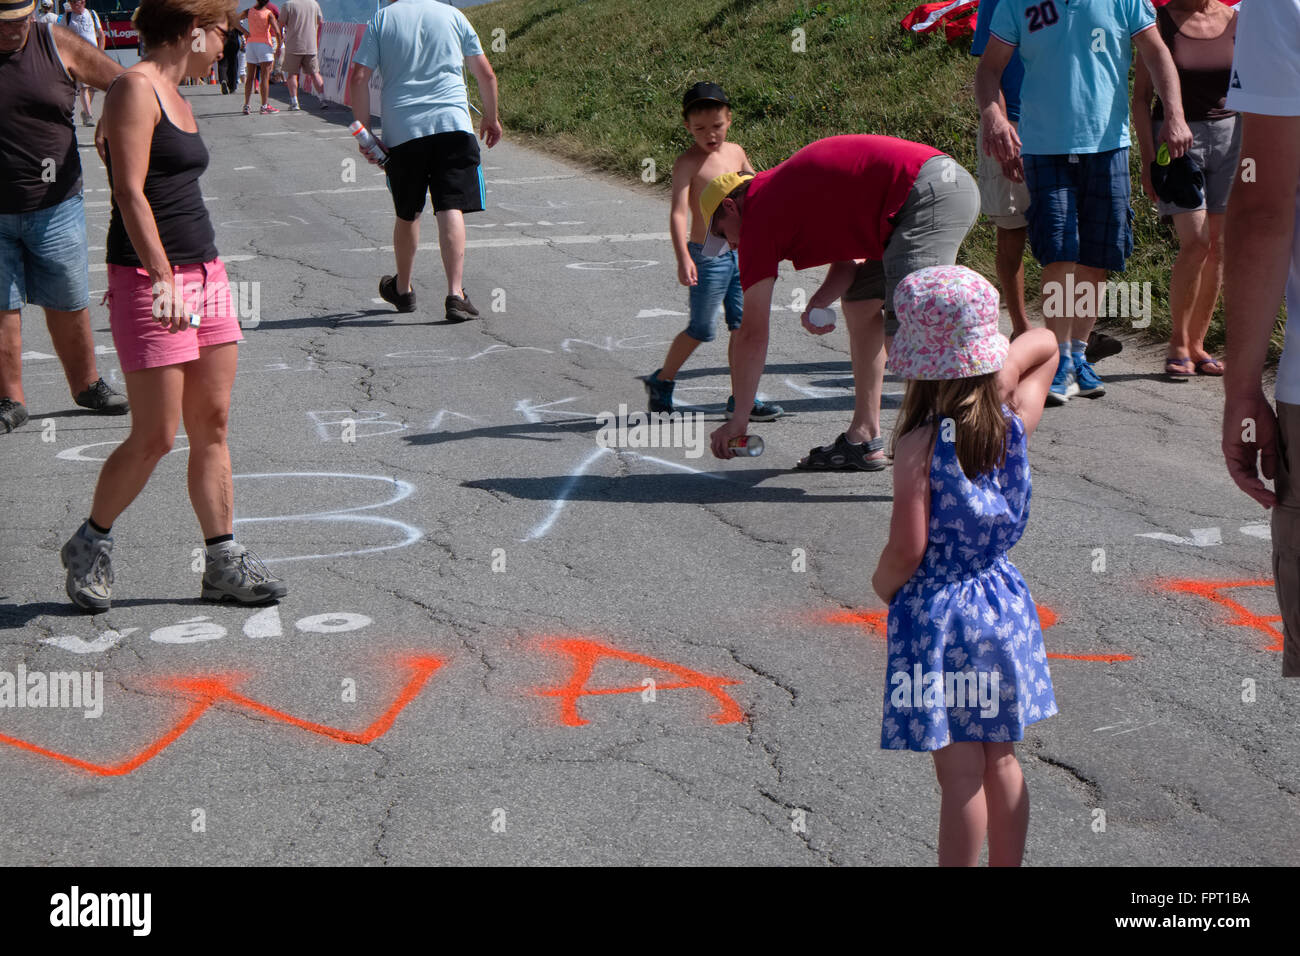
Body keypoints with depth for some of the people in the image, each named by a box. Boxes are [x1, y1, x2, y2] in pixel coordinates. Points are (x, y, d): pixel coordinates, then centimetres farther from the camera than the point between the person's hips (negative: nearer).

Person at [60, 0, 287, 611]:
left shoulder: (173, 95, 16)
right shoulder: (135, 88, -11)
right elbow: (130, 193, -20)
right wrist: (163, 279, -28)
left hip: (203, 272, 9)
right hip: (148, 279, -9)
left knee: (212, 426, 7)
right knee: (154, 438, -5)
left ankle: (223, 565, 12)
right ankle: (90, 547, 14)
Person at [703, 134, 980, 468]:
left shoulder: (758, 217, 1)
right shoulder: (785, 192, 26)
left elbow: (752, 333, 5)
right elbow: (847, 260, 26)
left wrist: (739, 418, 11)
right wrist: (818, 303, 5)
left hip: (927, 193, -10)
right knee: (860, 302, 18)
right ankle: (865, 438, 19)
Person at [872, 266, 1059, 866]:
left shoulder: (919, 445, -18)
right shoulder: (1016, 425, -3)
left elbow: (907, 549, -20)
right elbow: (1044, 344, 15)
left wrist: (882, 584, 0)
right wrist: (1004, 370, -2)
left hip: (936, 613, -5)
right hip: (1003, 605, 5)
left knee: (960, 775, 1)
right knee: (1001, 759, 17)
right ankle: (1007, 865, 28)